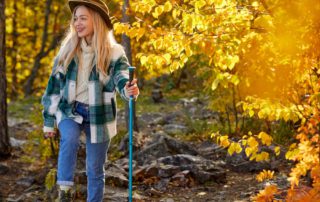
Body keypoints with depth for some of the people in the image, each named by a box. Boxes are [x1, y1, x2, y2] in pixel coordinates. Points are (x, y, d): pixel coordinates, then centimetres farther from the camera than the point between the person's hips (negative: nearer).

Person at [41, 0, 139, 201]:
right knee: (70, 138, -32)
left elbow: (121, 76, -25)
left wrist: (128, 89, -50)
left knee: (95, 168, 6)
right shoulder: (68, 49, 0)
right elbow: (55, 84, 6)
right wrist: (49, 120, 6)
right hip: (70, 110, 1)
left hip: (98, 116, -1)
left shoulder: (113, 52, -8)